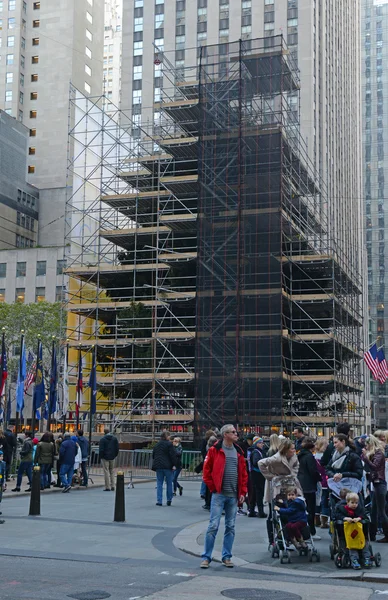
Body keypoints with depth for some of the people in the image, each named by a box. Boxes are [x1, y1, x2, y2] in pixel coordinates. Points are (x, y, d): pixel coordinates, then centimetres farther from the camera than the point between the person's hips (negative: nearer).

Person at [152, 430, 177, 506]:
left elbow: (153, 455, 19)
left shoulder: (157, 445, 12)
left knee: (159, 483, 6)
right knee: (169, 483, 7)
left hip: (158, 466, 5)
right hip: (167, 466, -5)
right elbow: (173, 455, -12)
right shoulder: (169, 444, -8)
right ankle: (169, 499, 10)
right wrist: (174, 465, -7)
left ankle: (159, 500, 0)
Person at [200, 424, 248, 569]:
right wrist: (213, 488, -4)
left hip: (234, 496, 5)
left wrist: (242, 492, 8)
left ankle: (227, 557, 19)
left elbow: (243, 473, 15)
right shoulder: (215, 450, -3)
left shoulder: (238, 452, 11)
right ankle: (206, 557, 1)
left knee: (230, 527, 9)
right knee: (213, 526, -7)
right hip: (219, 495, -5)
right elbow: (207, 471, -2)